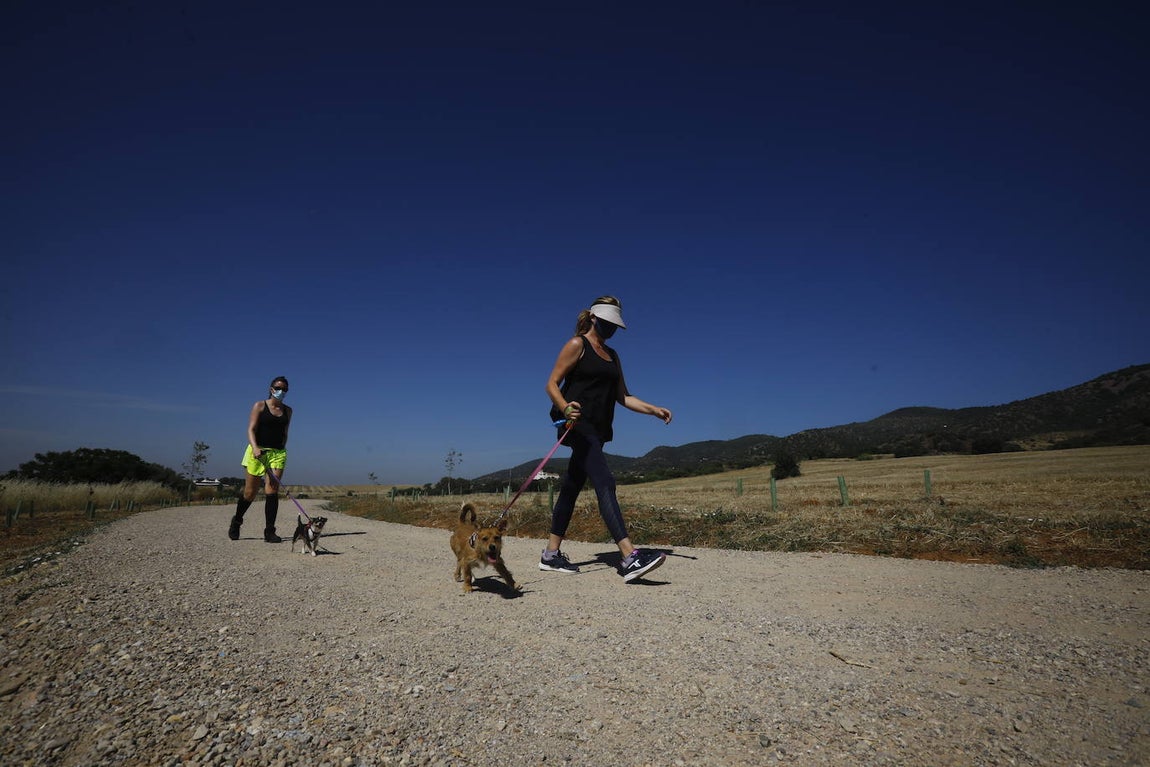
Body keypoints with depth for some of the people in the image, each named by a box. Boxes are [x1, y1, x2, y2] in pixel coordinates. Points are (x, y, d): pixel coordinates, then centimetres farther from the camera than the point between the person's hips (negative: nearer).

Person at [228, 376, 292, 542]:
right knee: (250, 493, 4)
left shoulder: (287, 411, 12)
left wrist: (282, 451, 9)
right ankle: (236, 522, 31)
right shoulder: (259, 406, 2)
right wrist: (255, 448, -22)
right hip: (257, 451, -2)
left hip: (278, 453, 2)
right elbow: (251, 430, -6)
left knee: (272, 491, -8)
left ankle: (269, 532, -7)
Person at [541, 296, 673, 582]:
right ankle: (630, 558, -28)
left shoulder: (612, 355, 21)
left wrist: (655, 410, 5)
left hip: (598, 429, 8)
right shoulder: (577, 345, -2)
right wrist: (565, 408, -27)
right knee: (605, 483, -20)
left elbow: (623, 397, 18)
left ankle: (551, 554, 20)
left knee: (572, 488, 11)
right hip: (578, 425, -8)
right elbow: (552, 384, -7)